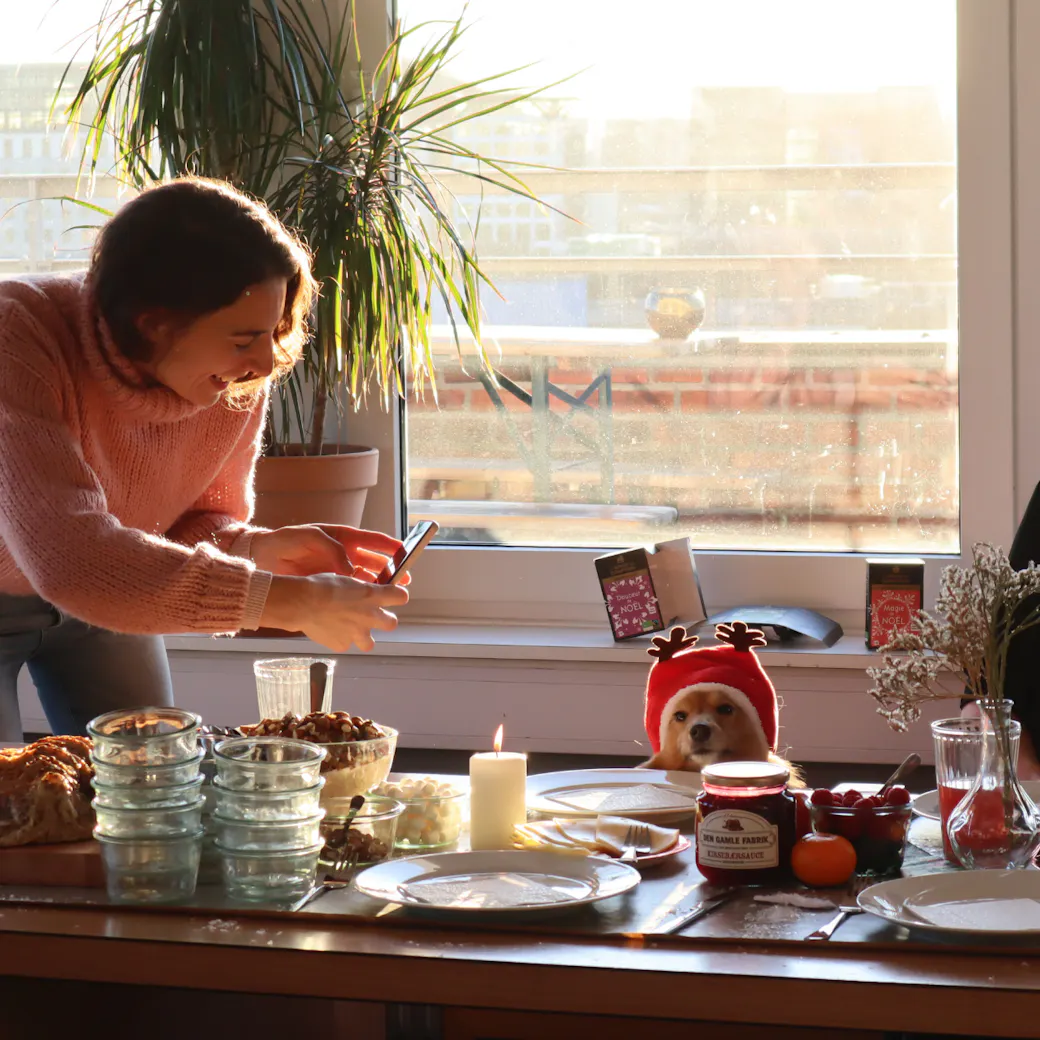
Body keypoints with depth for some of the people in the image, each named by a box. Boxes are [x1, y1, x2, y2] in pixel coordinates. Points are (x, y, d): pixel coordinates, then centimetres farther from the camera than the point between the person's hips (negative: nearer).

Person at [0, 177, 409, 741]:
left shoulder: (241, 384, -21)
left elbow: (201, 524, -3)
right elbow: (69, 561, -50)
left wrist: (262, 549, -28)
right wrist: (289, 601, -48)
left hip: (102, 601, 5)